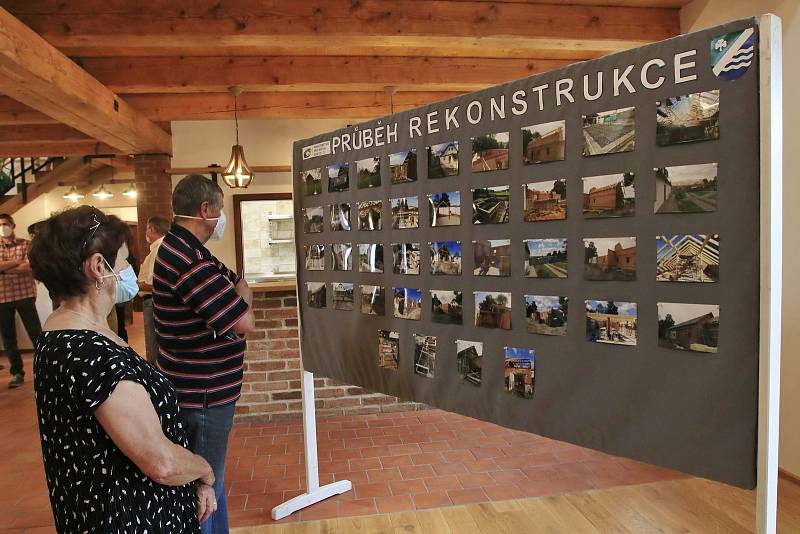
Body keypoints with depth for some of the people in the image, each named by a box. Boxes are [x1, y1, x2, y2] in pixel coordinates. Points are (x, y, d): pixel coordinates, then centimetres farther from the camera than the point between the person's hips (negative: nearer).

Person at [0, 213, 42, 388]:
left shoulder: (26, 244, 1)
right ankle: (17, 373, 18)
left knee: (36, 333, -1)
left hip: (25, 295, -3)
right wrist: (18, 262, -10)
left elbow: (29, 267, -13)